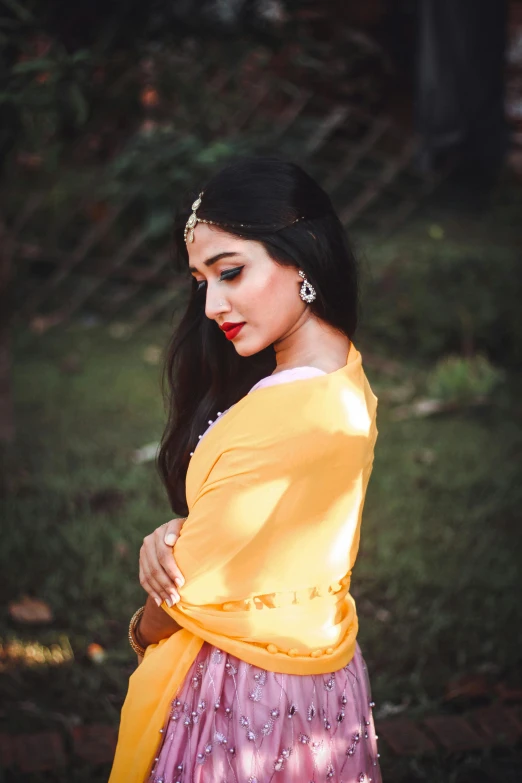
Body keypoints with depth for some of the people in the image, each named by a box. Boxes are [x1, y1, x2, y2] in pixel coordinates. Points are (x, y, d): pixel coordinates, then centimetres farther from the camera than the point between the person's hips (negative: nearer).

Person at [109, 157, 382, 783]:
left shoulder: (285, 418, -31)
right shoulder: (341, 376, -2)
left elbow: (183, 597, -19)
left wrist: (143, 631, 2)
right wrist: (175, 534, -14)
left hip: (248, 689, -8)